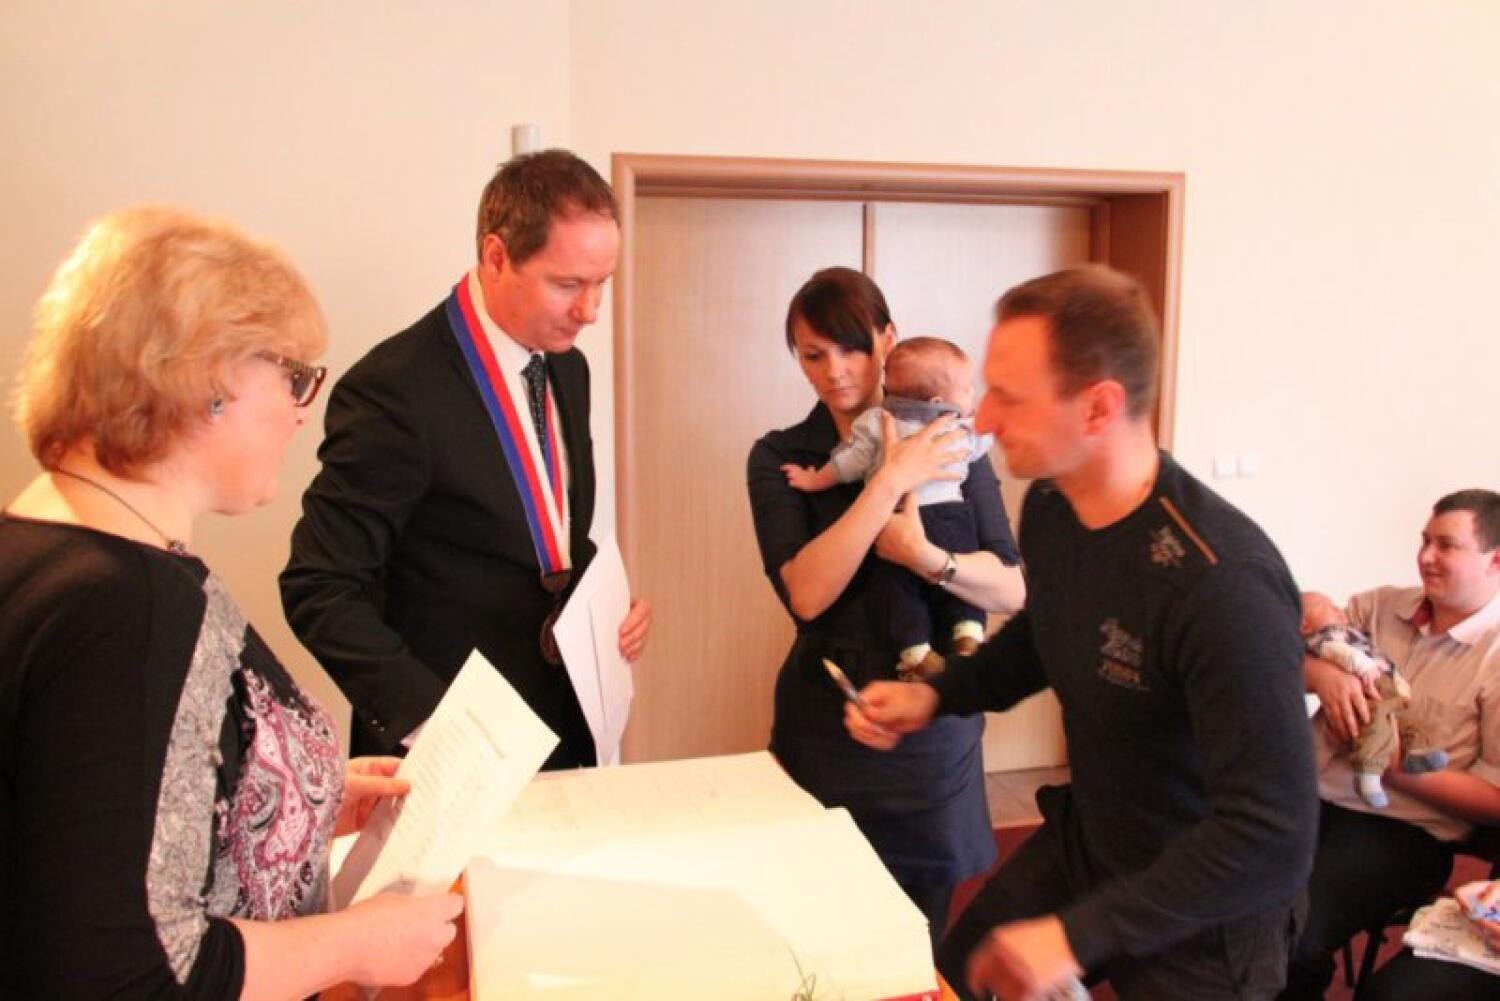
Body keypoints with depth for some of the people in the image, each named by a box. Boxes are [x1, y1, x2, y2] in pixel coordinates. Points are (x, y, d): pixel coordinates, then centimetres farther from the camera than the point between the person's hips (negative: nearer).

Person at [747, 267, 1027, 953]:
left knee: (923, 930, 13)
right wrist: (890, 482, -22)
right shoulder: (779, 457, -2)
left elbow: (1013, 590, -5)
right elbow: (805, 593, -17)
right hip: (827, 720, 0)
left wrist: (927, 556, -23)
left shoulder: (950, 446, 0)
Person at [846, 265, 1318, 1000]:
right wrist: (936, 695, -3)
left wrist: (1080, 934, -28)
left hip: (1200, 917, -6)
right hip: (1081, 840, 7)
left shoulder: (1223, 584, -34)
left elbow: (1273, 841, -30)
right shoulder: (1048, 507, -10)